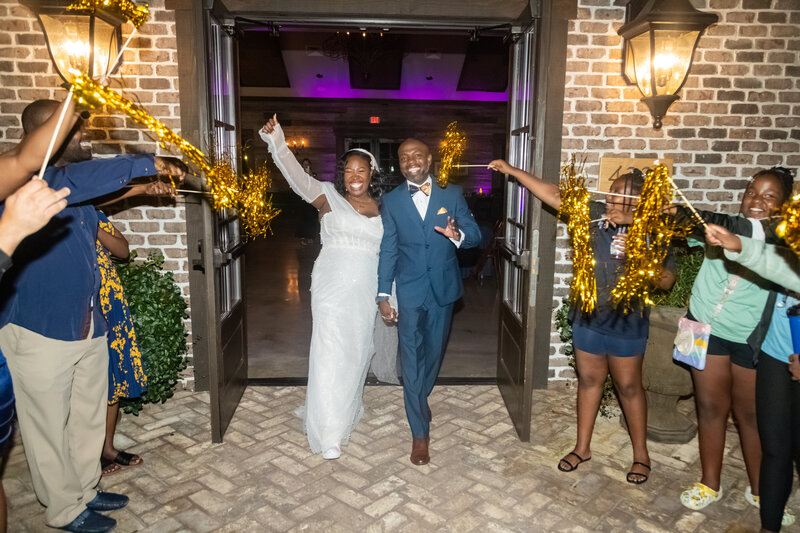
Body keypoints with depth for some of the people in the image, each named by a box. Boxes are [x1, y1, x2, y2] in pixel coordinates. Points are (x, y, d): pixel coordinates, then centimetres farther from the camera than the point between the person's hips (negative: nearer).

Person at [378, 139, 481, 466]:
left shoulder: (452, 194, 1)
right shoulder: (391, 201, 0)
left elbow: (475, 235, -1)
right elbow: (388, 251, 1)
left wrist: (457, 235, -25)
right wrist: (383, 295, -3)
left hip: (443, 288, 2)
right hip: (409, 291, -1)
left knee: (434, 352, 16)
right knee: (412, 359, -2)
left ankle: (419, 400, 44)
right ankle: (420, 433, 9)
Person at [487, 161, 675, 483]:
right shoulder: (595, 215, -5)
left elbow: (666, 281, -10)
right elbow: (553, 195, -4)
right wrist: (511, 171, -4)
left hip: (626, 323, -3)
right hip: (588, 318, 3)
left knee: (628, 386, 9)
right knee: (588, 380, 15)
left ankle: (641, 454, 29)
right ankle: (582, 447, 31)